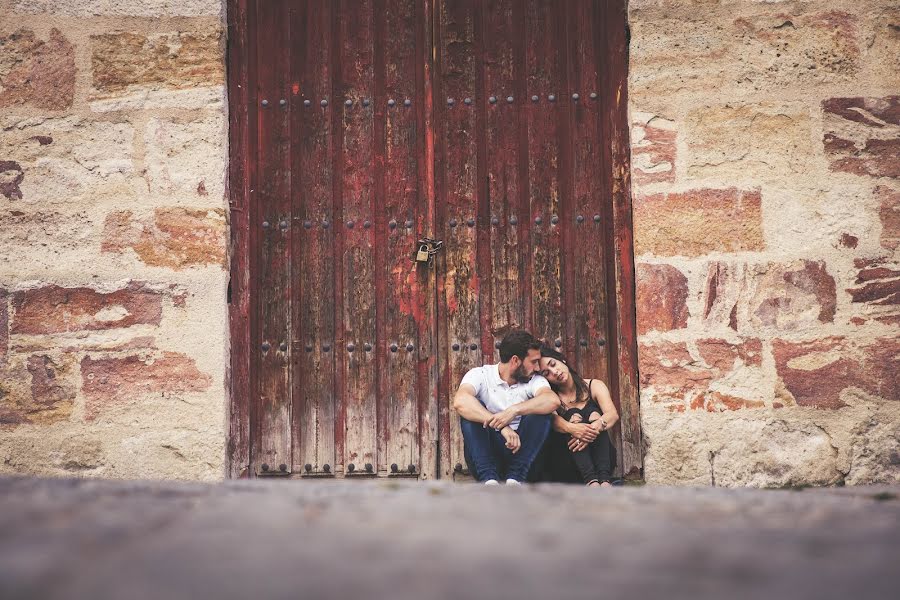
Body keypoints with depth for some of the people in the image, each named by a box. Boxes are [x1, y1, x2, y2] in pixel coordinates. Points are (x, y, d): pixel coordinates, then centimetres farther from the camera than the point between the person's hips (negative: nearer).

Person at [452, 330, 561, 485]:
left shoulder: (534, 381, 5)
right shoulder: (480, 375, -3)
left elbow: (553, 400, -19)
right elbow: (460, 401, -26)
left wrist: (514, 410, -34)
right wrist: (502, 427, -34)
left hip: (519, 452, 1)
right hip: (485, 454, -1)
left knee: (540, 413, -19)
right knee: (471, 411, -23)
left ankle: (515, 478, -30)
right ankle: (489, 479, -35)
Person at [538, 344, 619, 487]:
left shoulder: (594, 386, 6)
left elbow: (613, 414, -14)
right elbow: (552, 419, -19)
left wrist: (594, 428, -36)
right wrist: (570, 428, -42)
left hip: (600, 457, 1)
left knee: (593, 414, -21)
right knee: (573, 416, -21)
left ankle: (604, 480, -44)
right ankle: (591, 481, -46)